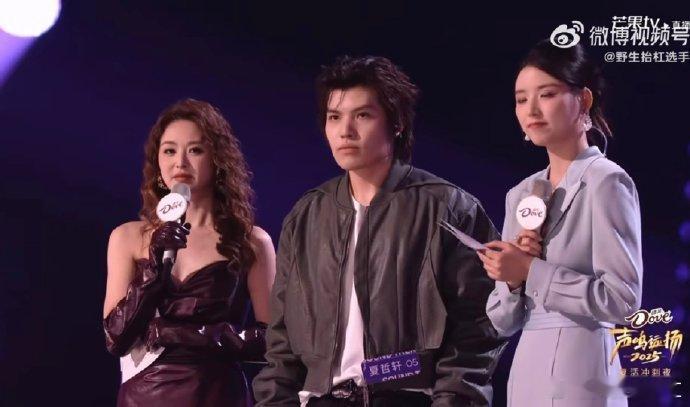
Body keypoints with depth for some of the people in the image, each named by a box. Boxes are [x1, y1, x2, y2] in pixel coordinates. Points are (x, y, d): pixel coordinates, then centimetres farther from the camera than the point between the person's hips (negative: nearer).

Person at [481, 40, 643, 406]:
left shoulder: (607, 182, -7)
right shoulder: (522, 195, 12)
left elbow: (623, 298, -16)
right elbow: (504, 321, 11)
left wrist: (532, 272, -15)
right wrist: (512, 279, -8)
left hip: (580, 376, -6)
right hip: (526, 374, 6)